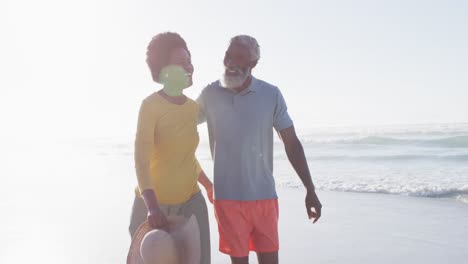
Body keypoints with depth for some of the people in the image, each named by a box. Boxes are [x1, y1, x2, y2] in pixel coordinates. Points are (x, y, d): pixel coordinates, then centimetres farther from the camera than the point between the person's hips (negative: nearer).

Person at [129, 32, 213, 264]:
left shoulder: (192, 107, 4)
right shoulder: (151, 105, -15)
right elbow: (141, 160, -23)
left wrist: (208, 184, 26)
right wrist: (152, 205, -35)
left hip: (191, 201, 5)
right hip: (155, 203, -5)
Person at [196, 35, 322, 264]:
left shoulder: (271, 95, -3)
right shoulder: (210, 95, -1)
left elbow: (292, 144, 0)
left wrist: (310, 190, -2)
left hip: (264, 196, 1)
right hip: (227, 197, 0)